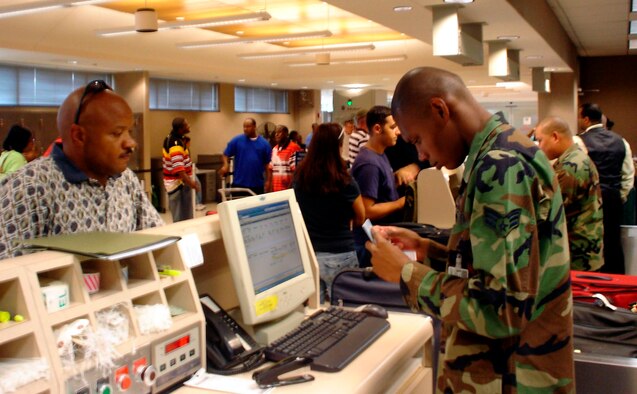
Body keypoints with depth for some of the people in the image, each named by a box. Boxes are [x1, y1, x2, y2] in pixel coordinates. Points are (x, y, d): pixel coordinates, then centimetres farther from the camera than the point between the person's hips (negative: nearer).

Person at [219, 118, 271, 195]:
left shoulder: (264, 143, 5)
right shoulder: (236, 140, 1)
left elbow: (267, 164, 6)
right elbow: (226, 154, 4)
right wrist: (226, 165, -15)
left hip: (257, 184, 2)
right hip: (239, 183, -1)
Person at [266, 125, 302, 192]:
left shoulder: (294, 148, -8)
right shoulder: (274, 149, 14)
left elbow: (296, 170, -12)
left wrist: (291, 187, -16)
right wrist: (269, 182, 8)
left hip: (288, 189, -6)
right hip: (275, 189, 7)